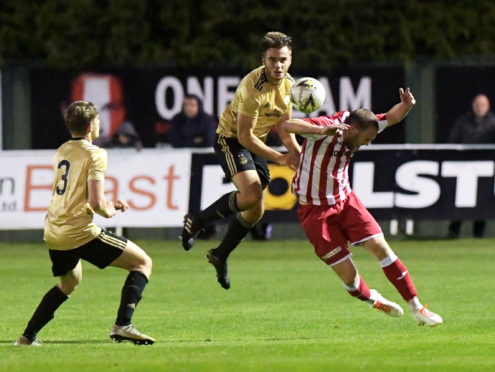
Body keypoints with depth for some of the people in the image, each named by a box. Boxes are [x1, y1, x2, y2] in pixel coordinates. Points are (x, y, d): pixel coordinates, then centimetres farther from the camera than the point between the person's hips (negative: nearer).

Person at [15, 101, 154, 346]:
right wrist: (109, 212, 4)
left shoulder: (61, 151, 15)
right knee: (143, 263, 1)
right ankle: (122, 325, -14)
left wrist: (108, 204, 22)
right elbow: (95, 202, -18)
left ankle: (28, 337, 28)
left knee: (69, 282, 34)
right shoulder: (95, 154, -9)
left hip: (53, 233, 8)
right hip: (79, 231, -8)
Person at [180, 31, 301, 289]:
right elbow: (244, 135, -26)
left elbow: (283, 126, 10)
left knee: (255, 211, 7)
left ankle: (220, 256, 27)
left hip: (255, 144, 8)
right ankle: (196, 222, -7)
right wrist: (278, 158, -23)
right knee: (251, 194, -28)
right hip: (230, 140, -8)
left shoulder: (288, 84, -3)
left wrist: (297, 154, -6)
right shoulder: (254, 87, -29)